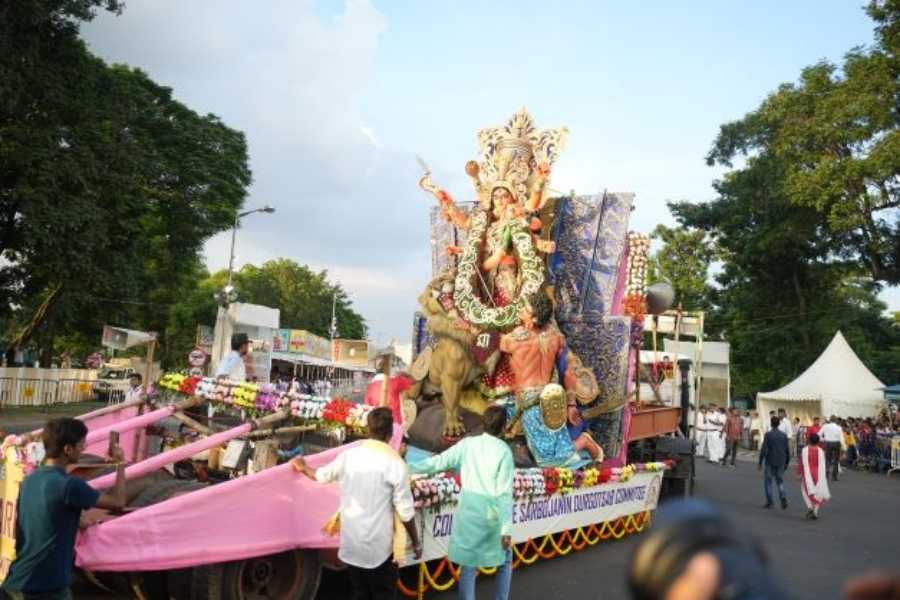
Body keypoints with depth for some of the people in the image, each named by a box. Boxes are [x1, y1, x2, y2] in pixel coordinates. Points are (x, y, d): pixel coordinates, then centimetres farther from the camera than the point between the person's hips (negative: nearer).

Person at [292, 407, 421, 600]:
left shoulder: (348, 455, -3)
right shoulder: (395, 463, -15)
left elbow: (323, 475, 17)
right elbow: (405, 511, -12)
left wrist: (303, 468, 38)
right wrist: (416, 543, 2)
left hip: (351, 544, 4)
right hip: (379, 547, -4)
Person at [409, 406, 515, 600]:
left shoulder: (467, 444, -2)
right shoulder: (503, 451, -11)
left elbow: (438, 462, 2)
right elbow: (505, 493, -14)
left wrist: (409, 468, 14)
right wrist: (506, 529, -14)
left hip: (468, 511, 3)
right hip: (492, 514, -3)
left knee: (468, 565, 11)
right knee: (505, 561, 20)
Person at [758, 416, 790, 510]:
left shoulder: (768, 434, -11)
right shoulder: (784, 435, 1)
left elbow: (763, 449, -14)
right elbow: (788, 450, 4)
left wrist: (760, 462, -7)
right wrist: (787, 462, 16)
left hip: (770, 463, -4)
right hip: (780, 463, 4)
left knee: (768, 481, 9)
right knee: (780, 481, 16)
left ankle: (769, 502, 8)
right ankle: (783, 497, -6)